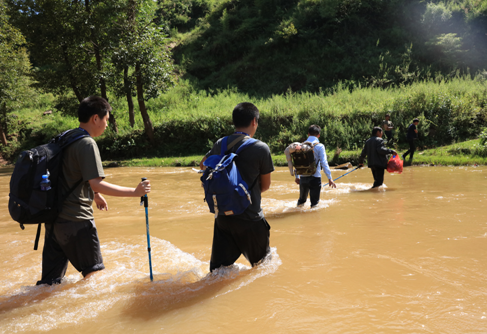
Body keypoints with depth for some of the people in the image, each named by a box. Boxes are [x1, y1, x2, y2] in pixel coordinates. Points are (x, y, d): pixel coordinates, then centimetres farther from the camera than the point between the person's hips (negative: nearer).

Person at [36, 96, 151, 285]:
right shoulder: (87, 144, -15)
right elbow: (96, 184, -22)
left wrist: (95, 195, 30)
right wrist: (135, 192, -20)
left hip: (54, 216, 9)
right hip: (76, 219, -9)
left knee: (50, 282, 14)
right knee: (93, 272, 3)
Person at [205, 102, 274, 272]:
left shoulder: (220, 144, 1)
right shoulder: (261, 148, -12)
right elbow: (265, 185, -1)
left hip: (223, 216, 4)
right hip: (250, 218, -4)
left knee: (219, 268, 11)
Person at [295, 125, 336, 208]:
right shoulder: (319, 146, -7)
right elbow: (324, 163, -12)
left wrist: (297, 176, 19)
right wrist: (329, 178, -9)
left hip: (303, 177, 4)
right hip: (315, 177, -4)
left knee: (301, 200, 21)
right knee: (314, 202, 4)